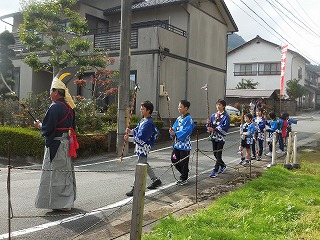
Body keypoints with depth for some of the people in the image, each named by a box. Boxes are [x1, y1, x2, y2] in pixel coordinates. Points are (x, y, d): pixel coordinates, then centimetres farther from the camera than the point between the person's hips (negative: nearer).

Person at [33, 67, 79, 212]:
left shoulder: (55, 107, -17)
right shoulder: (69, 107, 9)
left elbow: (48, 128, -21)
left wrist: (39, 125, 0)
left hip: (55, 144, -9)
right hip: (66, 143, 9)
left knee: (56, 172, -1)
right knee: (66, 171, 16)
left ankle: (60, 203, 4)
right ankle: (67, 201, 26)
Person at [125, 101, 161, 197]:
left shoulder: (148, 123, -21)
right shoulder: (143, 120, 10)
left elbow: (140, 138, -25)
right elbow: (137, 131, 13)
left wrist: (129, 139, -19)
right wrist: (130, 131, -7)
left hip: (144, 147, -10)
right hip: (140, 147, 10)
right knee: (145, 164, 21)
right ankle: (155, 180, 35)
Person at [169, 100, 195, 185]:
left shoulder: (188, 119, -13)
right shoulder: (178, 118, 11)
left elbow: (186, 131, -21)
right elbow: (174, 128, 11)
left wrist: (175, 133, -21)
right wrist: (172, 131, -11)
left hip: (184, 144, -8)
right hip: (177, 143, 8)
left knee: (184, 162, 3)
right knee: (174, 160, 11)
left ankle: (183, 179, 18)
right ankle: (184, 173, 31)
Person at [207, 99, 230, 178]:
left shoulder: (226, 116, -7)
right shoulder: (213, 115, 10)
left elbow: (225, 127, -18)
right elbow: (210, 127, 11)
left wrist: (214, 129, -23)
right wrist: (208, 123, -11)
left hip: (221, 137, -6)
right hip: (214, 137, 6)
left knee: (218, 154, -6)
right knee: (215, 154, 13)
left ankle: (215, 170, 1)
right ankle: (223, 165, 36)